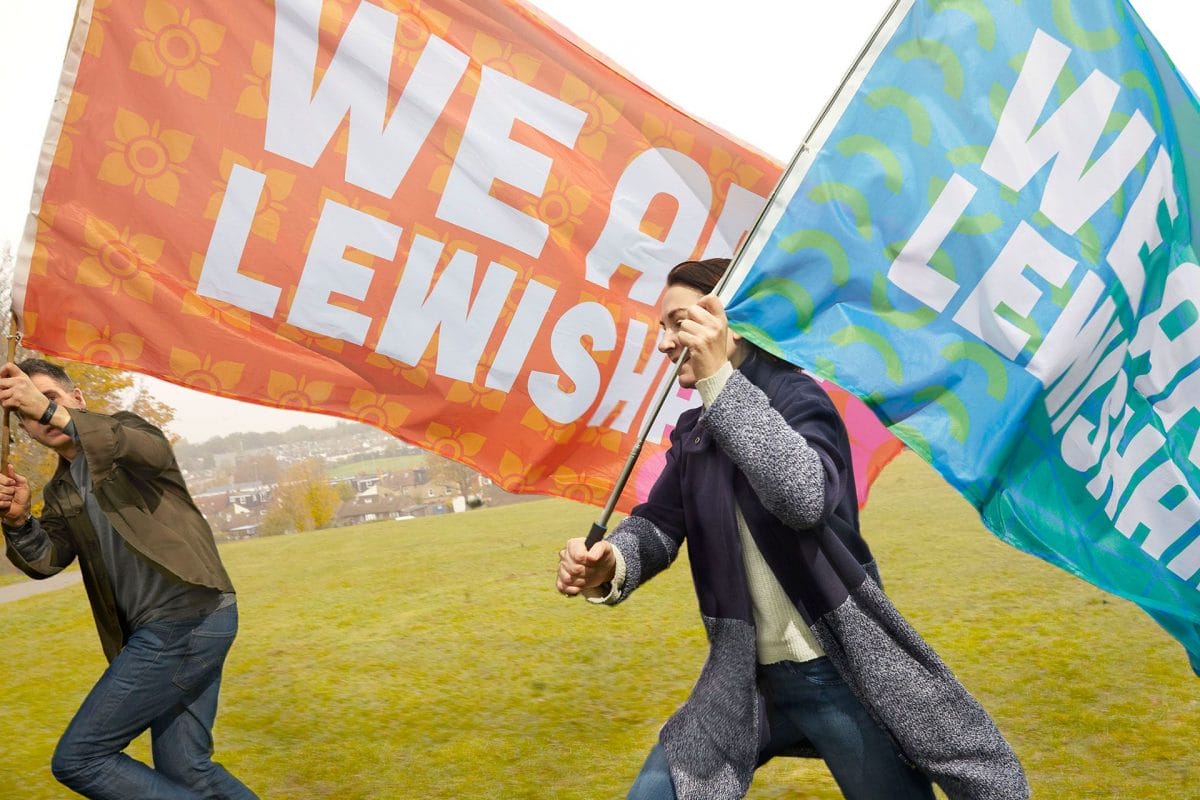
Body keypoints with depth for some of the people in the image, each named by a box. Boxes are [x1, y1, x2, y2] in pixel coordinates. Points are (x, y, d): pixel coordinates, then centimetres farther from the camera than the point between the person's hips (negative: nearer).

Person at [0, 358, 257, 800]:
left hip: (186, 620, -8)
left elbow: (155, 452, -24)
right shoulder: (59, 494, 20)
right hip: (162, 630, 8)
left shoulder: (124, 428, 2)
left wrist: (54, 411, -32)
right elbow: (46, 559, 3)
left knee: (77, 759, -6)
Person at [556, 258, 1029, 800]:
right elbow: (659, 521, 1)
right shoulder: (692, 432, 10)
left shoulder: (793, 394, -13)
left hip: (838, 674, -6)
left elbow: (805, 496, -33)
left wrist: (718, 379, -33)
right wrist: (613, 565, -22)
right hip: (744, 678, 6)